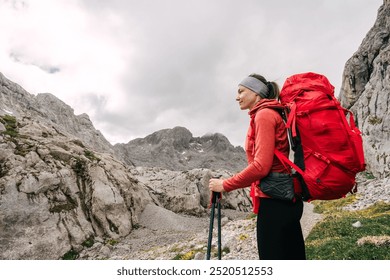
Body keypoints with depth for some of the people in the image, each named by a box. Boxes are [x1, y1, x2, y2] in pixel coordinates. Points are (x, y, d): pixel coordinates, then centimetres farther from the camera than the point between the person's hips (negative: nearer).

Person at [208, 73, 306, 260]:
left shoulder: (264, 114, -10)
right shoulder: (270, 114, 18)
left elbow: (261, 166, -20)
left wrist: (225, 185, -11)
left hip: (274, 200, -10)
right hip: (284, 198, 10)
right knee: (291, 256, 17)